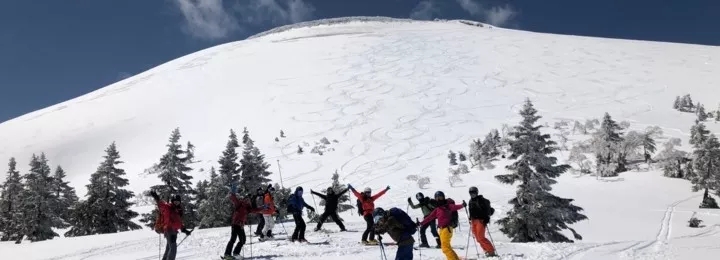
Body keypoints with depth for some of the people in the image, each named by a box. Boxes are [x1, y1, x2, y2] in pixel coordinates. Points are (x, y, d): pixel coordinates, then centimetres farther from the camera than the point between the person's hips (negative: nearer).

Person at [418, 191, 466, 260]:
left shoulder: (448, 206, -4)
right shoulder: (437, 209, 14)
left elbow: (455, 207, -21)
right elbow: (430, 217, 18)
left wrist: (462, 205, -40)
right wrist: (421, 223, 18)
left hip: (447, 228, -8)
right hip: (441, 229, 8)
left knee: (445, 247, -12)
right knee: (446, 246, 12)